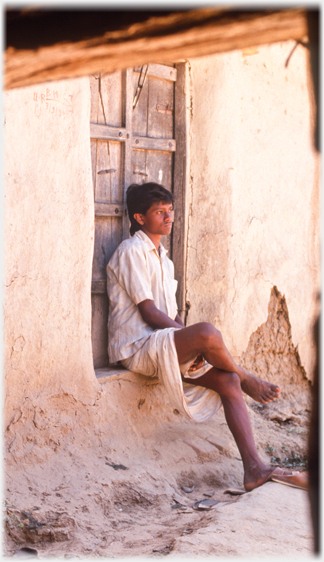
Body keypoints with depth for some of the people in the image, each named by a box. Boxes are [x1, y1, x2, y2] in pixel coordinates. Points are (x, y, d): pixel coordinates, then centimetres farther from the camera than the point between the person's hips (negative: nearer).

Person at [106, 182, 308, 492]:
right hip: (136, 347, -9)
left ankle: (254, 468, -15)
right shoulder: (131, 252, -7)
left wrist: (193, 347, -3)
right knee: (207, 331, -33)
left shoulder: (163, 258, 22)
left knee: (227, 380, -12)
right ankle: (247, 379, -4)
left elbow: (173, 316, 16)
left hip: (166, 347, 9)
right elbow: (149, 313, -14)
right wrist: (197, 340, -15)